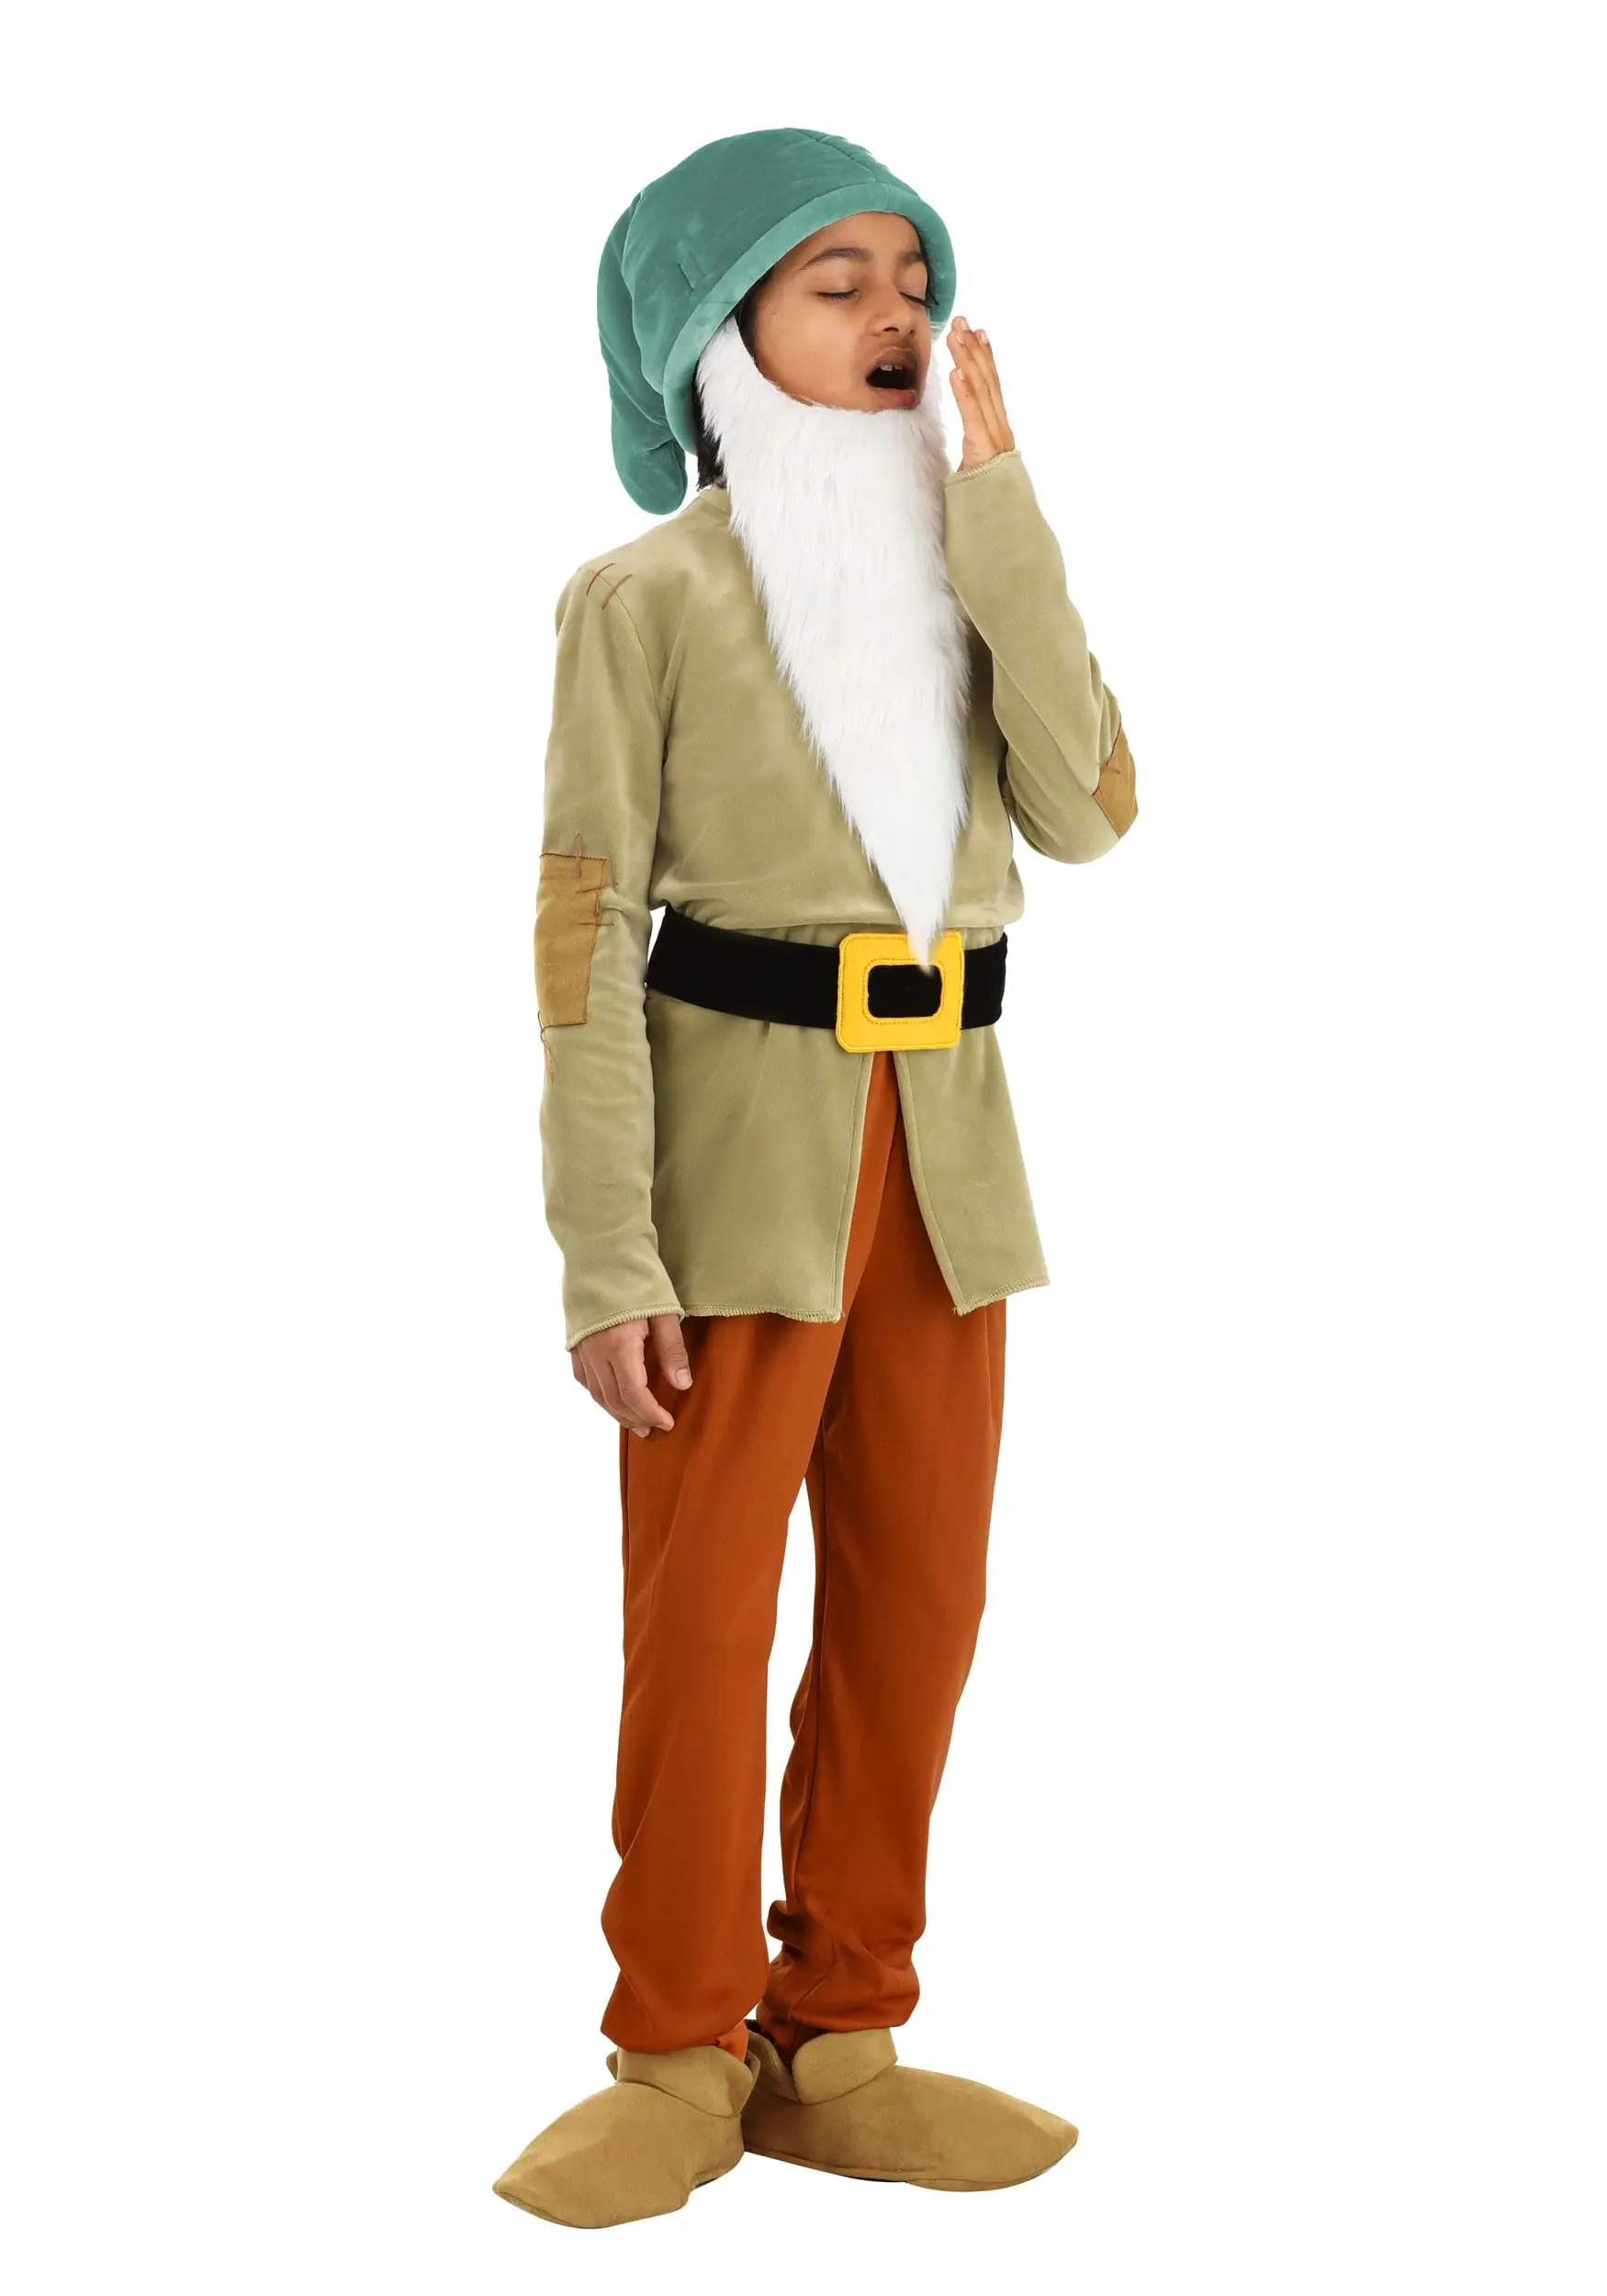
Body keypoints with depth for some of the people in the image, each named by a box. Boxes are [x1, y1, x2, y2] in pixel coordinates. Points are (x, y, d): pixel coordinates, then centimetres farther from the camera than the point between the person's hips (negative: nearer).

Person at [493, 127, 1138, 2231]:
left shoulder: (971, 567, 9)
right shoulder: (650, 594, -5)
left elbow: (1087, 811, -7)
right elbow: (587, 927, -10)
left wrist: (997, 508, -9)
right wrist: (606, 1256, -16)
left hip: (947, 1145, 5)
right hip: (744, 1142, -5)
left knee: (915, 1617, 10)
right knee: (701, 1623, 1)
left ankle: (835, 2040, 23)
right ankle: (681, 2059, 16)